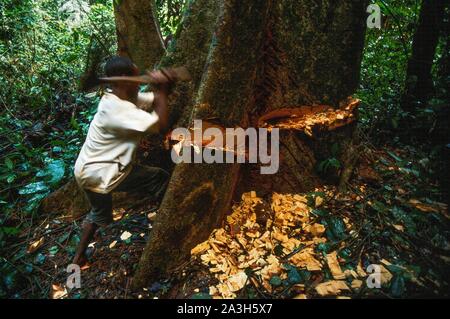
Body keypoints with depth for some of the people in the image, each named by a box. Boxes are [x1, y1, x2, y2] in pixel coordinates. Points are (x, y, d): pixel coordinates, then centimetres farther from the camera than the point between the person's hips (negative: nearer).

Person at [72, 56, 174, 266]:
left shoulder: (124, 97, 3)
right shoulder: (116, 108, -27)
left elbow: (156, 100, 10)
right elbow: (161, 125, -29)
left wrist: (165, 85, -11)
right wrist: (161, 90, -20)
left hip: (88, 170, 10)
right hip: (99, 174, -10)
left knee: (99, 213, 32)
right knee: (160, 180, -3)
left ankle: (79, 257, 48)